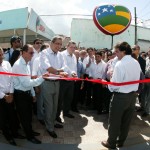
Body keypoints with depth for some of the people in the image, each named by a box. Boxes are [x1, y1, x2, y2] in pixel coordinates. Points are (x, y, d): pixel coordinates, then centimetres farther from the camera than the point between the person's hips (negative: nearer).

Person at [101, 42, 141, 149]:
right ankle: (121, 141, 35)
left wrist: (109, 86, -2)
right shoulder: (137, 63, 2)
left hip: (121, 96, -7)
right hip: (133, 95, 7)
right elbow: (137, 80, 9)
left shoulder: (120, 64, -21)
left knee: (114, 121, 10)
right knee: (126, 121, 18)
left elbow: (115, 84, -21)